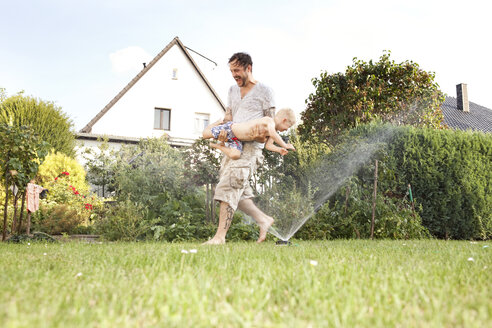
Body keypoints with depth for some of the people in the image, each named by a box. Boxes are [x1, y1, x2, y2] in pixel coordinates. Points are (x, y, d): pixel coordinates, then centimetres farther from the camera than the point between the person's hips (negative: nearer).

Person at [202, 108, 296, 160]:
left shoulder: (274, 130, 1)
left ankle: (218, 146, 7)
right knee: (205, 134, 2)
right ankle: (221, 122, 31)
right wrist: (284, 145, -41)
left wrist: (279, 150, -24)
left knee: (235, 155, -19)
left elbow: (268, 145, -7)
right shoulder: (269, 121, -27)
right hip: (230, 128, -7)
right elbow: (273, 134, -46)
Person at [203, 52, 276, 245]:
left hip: (250, 147, -7)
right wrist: (224, 130, -10)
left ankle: (220, 235, -21)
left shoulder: (264, 91, 3)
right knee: (237, 191, 5)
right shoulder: (233, 90, 21)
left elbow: (270, 122, 3)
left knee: (229, 187, -19)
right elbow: (228, 115, 12)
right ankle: (264, 220, 21)